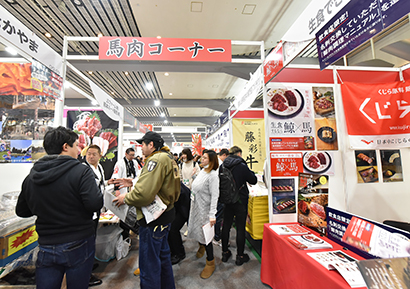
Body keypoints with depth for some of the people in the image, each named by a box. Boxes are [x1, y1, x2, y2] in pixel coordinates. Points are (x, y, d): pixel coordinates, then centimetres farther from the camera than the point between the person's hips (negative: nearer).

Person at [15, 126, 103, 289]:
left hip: (46, 249, 4)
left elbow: (22, 211, 11)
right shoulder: (81, 171, -18)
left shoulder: (31, 177, 1)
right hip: (78, 246, -4)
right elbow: (95, 204, -25)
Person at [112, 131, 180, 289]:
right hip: (164, 214, 11)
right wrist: (134, 183, 10)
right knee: (163, 256, 26)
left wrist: (126, 198, -11)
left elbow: (144, 194, -29)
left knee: (149, 263, 7)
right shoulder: (168, 158, 11)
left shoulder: (157, 159, -21)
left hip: (153, 218, -11)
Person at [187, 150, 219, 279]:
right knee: (195, 229, 20)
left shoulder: (213, 175, -20)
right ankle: (201, 246, 52)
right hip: (195, 207, 8)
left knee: (205, 235, 2)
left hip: (205, 209, -8)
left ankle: (210, 262, 25)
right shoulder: (202, 172, 5)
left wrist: (212, 215, -26)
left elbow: (214, 196, -23)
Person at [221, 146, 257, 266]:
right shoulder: (241, 166, -16)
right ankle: (240, 256, 20)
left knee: (226, 226, 15)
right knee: (240, 228, 8)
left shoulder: (223, 166, -1)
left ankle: (225, 253, 29)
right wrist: (250, 172, 8)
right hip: (240, 202, -5)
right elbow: (254, 180, -7)